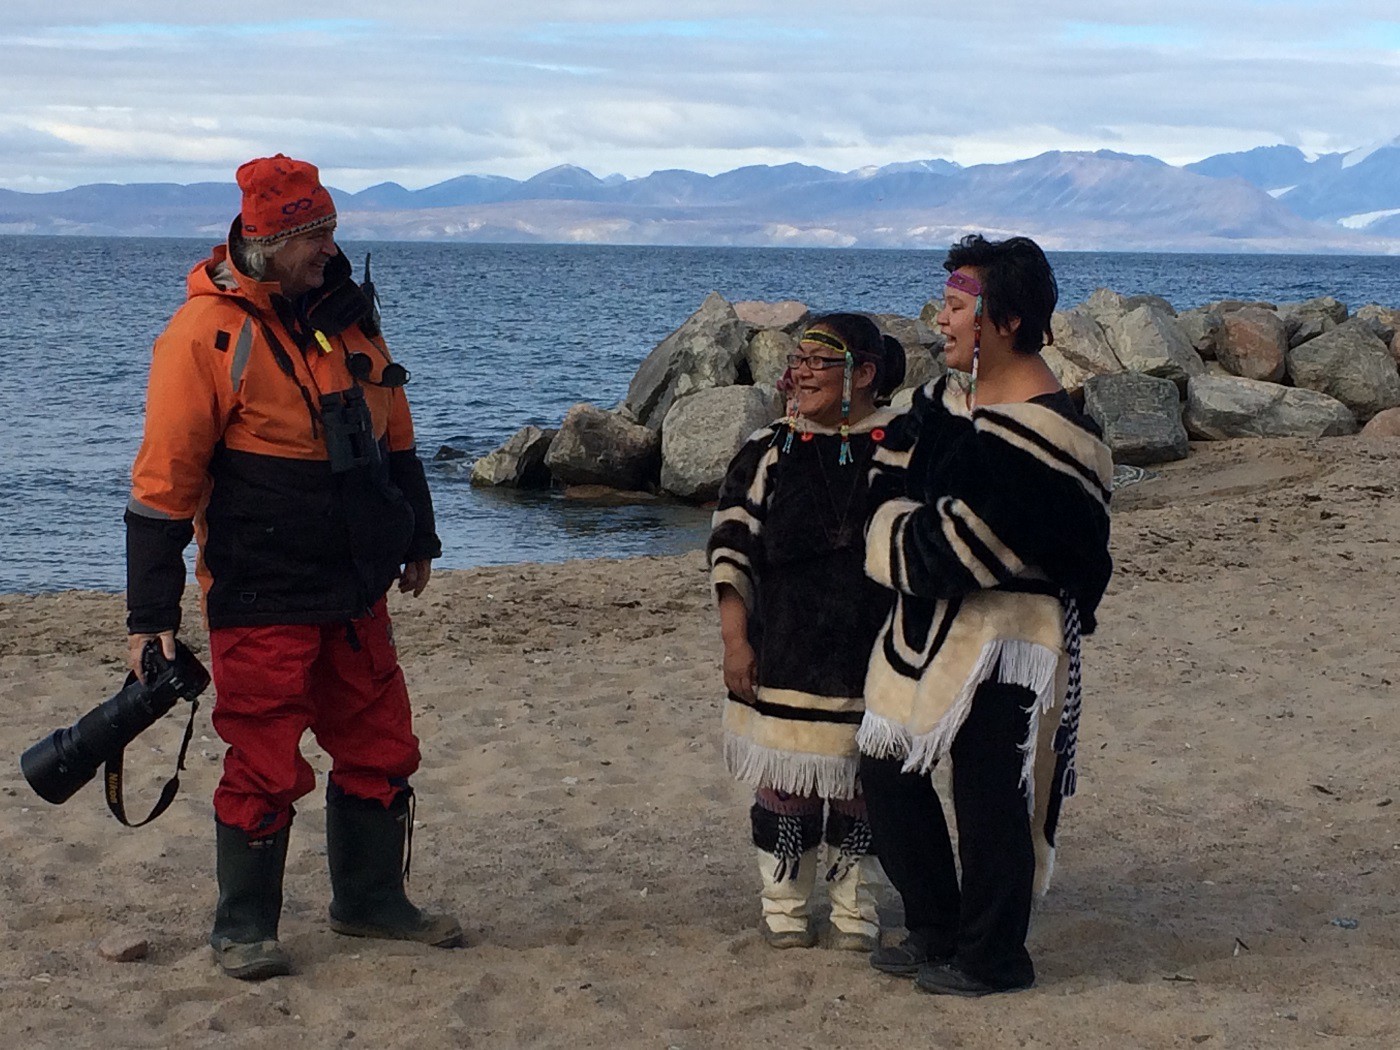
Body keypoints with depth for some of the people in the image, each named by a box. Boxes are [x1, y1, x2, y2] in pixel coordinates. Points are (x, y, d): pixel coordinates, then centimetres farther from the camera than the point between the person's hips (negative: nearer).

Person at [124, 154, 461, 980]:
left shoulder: (348, 312, 6)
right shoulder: (207, 332, -14)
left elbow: (394, 434, 18)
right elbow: (164, 480, -13)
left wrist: (418, 540, 22)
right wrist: (151, 615, -14)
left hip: (354, 591, 7)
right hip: (260, 601, -6)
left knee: (381, 749, 14)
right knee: (266, 770, 1)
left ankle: (371, 900, 32)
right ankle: (244, 928, 18)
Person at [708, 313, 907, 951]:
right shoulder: (770, 451, 2)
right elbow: (732, 547, 1)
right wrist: (735, 640, -6)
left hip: (872, 658, 0)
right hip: (783, 657, 0)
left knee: (861, 780, 9)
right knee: (785, 778, 3)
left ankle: (854, 908, 23)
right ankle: (785, 905, 19)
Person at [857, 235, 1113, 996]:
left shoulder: (1044, 430, -21)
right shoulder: (947, 397, 8)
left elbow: (962, 545, -23)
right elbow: (892, 487, 12)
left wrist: (909, 539, -7)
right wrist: (914, 534, -6)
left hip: (1005, 636, -9)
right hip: (929, 622, 9)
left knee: (989, 798, 1)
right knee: (886, 773, 15)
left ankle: (991, 956, 18)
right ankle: (936, 931, 29)